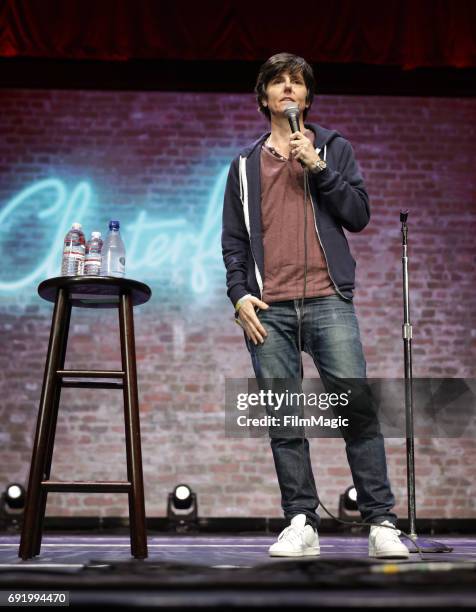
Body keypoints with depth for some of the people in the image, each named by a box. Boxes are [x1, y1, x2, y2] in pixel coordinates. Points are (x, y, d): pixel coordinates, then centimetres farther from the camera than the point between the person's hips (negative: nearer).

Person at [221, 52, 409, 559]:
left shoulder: (333, 147, 15)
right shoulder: (245, 164, 19)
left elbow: (359, 215, 5)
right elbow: (233, 240, 14)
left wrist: (317, 167, -5)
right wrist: (239, 294, 0)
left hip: (328, 300, -1)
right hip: (268, 308, 2)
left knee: (357, 409, -9)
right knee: (284, 422, 0)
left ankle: (381, 523, -2)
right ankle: (301, 524, 7)